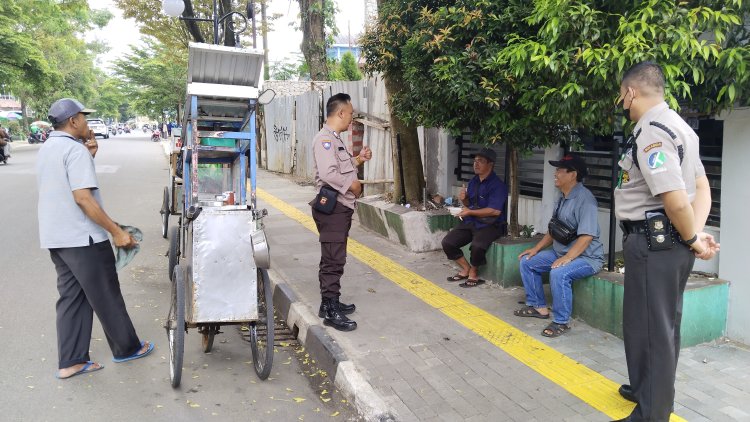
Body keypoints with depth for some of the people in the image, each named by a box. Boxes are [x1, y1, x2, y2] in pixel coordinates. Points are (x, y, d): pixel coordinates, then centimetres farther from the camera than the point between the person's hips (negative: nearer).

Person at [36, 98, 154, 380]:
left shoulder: (46, 150, 13)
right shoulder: (75, 149, -17)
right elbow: (82, 197, -24)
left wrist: (88, 156, 9)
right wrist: (117, 231, -21)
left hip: (55, 238, 9)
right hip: (82, 237, -9)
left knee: (71, 298, 12)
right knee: (106, 297, 5)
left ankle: (71, 362, 13)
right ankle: (127, 348, 19)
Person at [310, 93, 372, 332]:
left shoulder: (335, 139, 17)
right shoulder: (325, 139, -16)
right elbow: (328, 173, -28)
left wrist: (358, 160, 15)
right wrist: (352, 185, -16)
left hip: (341, 207, 11)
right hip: (332, 207, -11)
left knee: (334, 258, 17)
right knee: (333, 260, -7)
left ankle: (330, 302, 27)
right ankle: (331, 312, -1)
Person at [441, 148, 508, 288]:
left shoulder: (497, 185, -14)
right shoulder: (473, 181, 11)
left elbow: (495, 211, -23)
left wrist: (470, 212, -19)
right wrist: (464, 199, -3)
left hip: (490, 225, -7)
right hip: (470, 222, 8)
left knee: (477, 246, -35)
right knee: (447, 242, -8)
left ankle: (473, 273, -6)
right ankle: (466, 268, 11)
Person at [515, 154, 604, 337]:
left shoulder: (584, 198, -20)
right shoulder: (563, 198, 9)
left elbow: (587, 236, -27)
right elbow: (553, 230, 17)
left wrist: (567, 258, -32)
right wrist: (536, 249, 10)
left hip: (586, 257, -10)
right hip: (561, 252, 10)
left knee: (558, 273, -35)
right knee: (526, 261, 7)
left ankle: (561, 322, -18)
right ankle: (538, 307, 15)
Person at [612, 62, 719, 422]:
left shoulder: (651, 132, -19)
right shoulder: (674, 125, 14)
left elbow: (676, 201, -27)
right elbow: (701, 187, 14)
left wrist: (692, 240, -11)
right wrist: (695, 233, 1)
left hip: (653, 242, -11)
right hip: (669, 240, 11)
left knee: (648, 326, 0)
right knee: (662, 323, 22)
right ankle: (649, 389, 40)